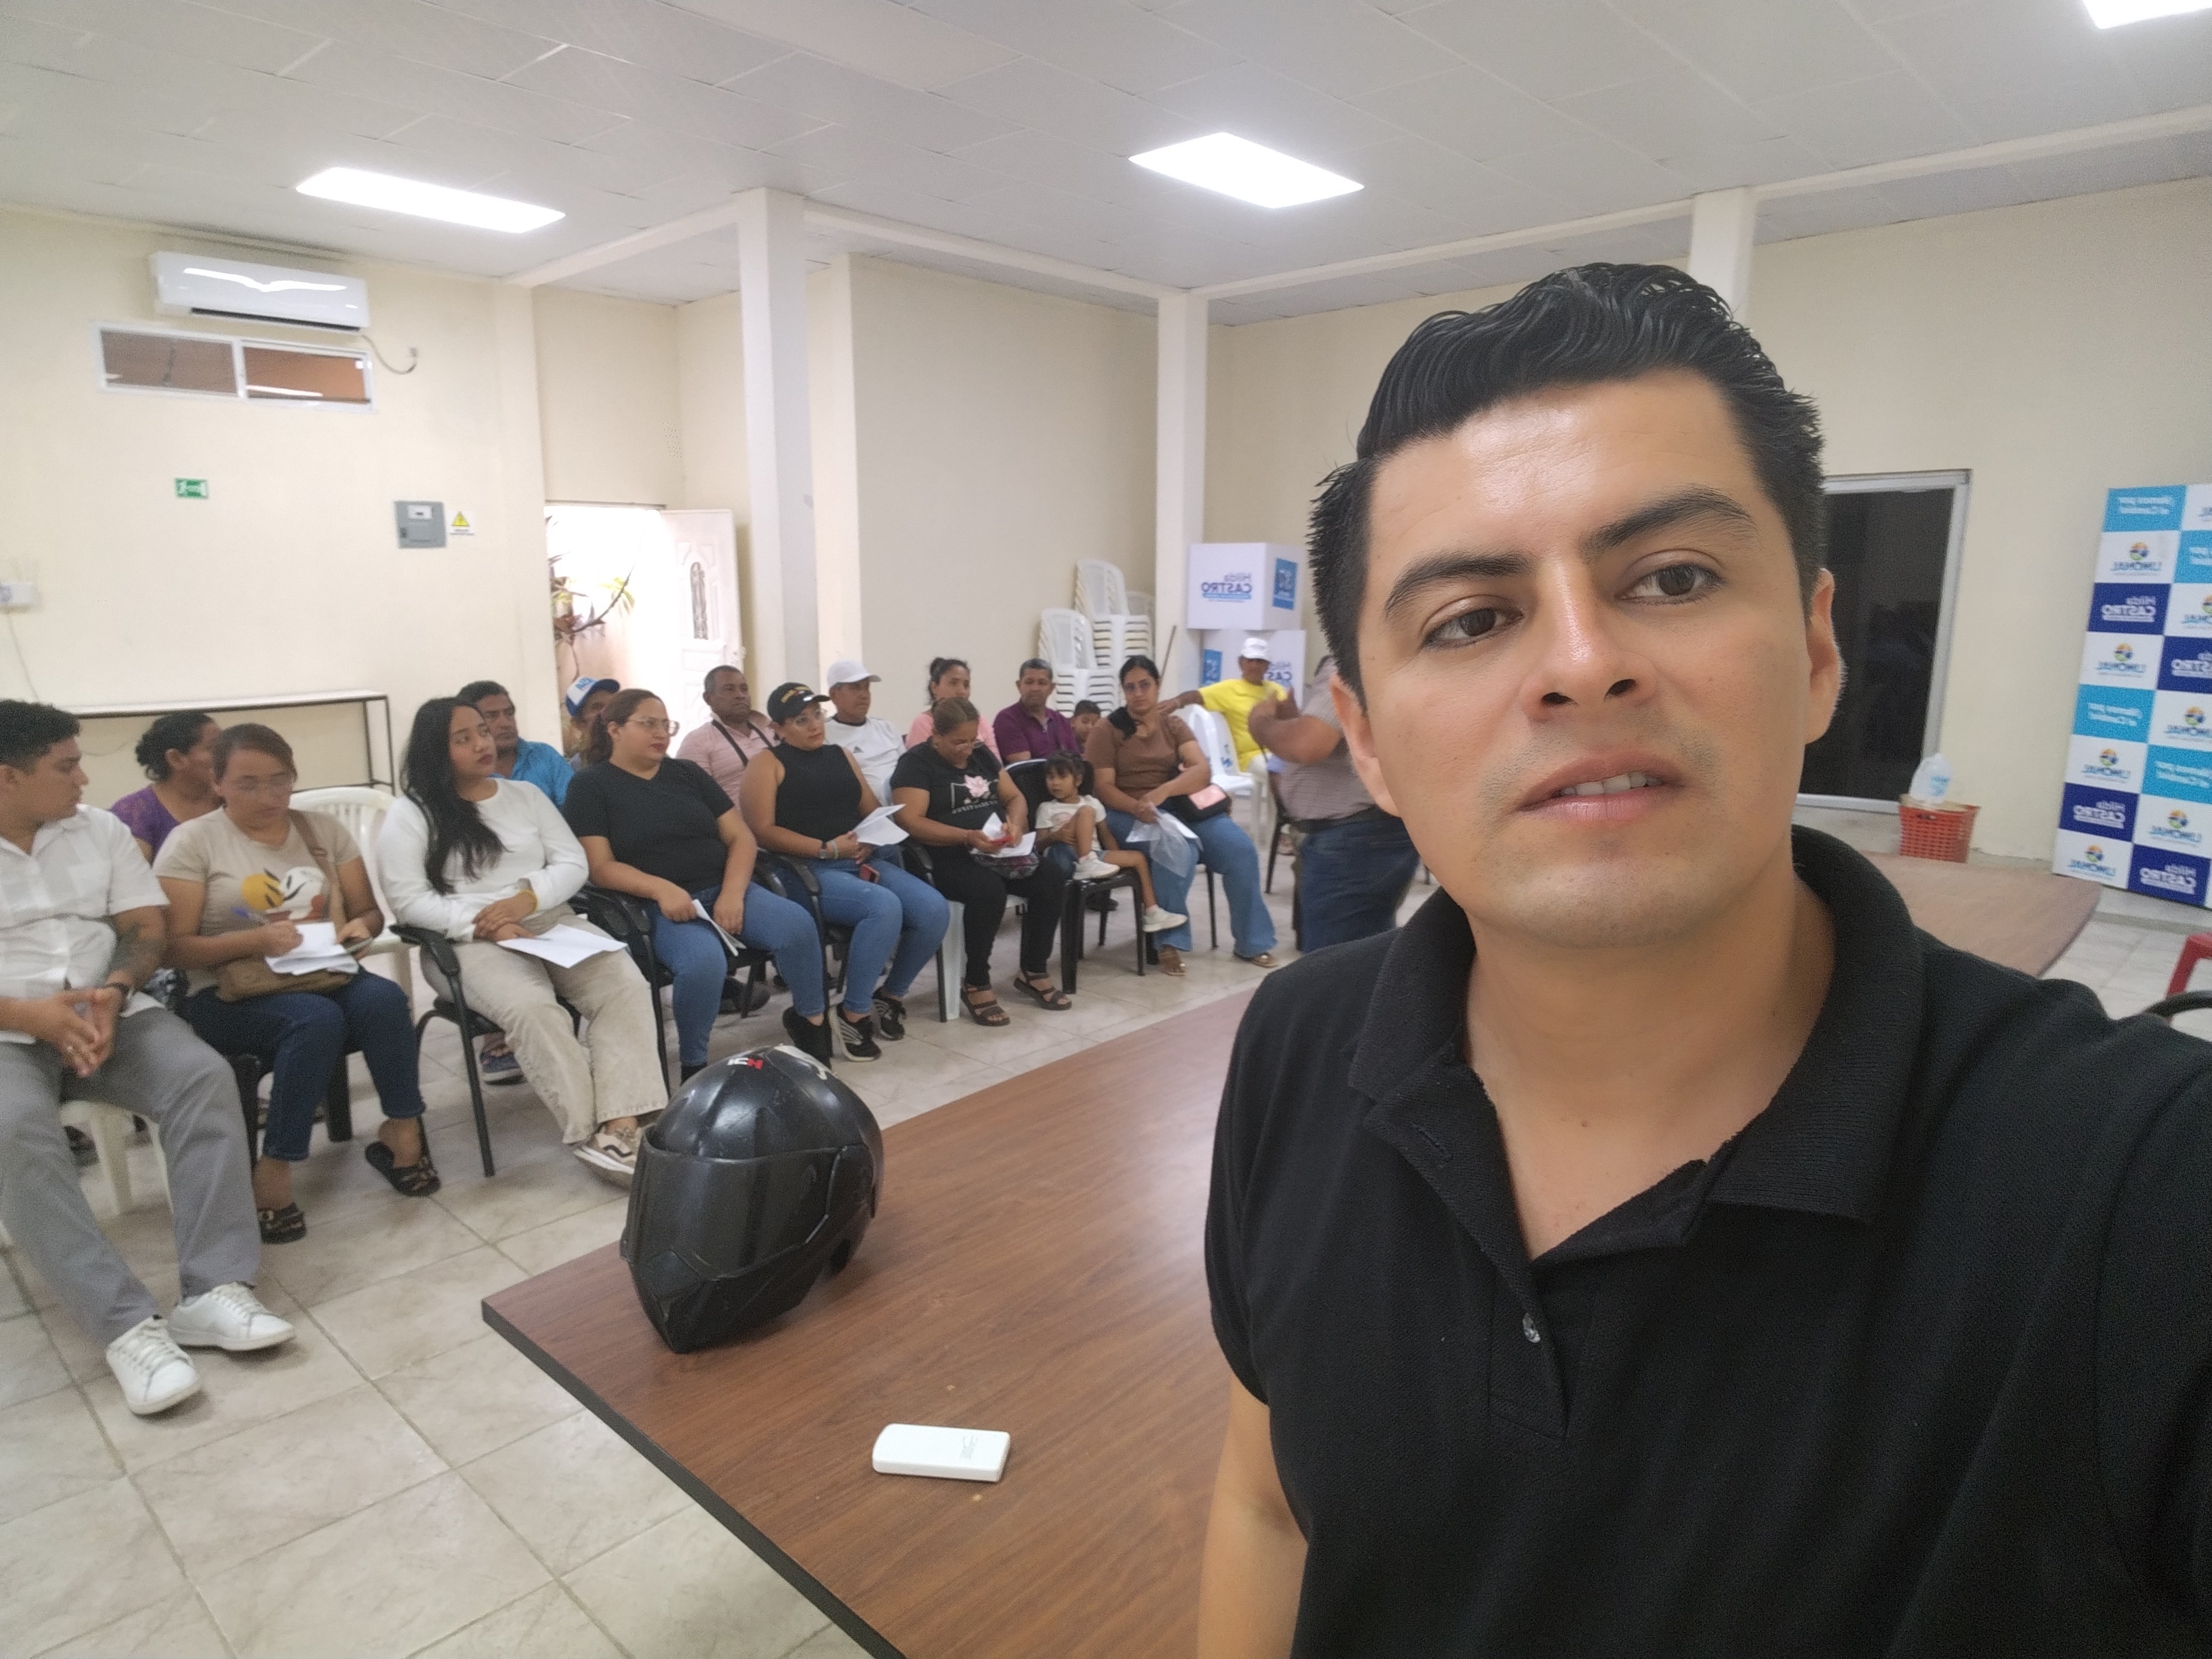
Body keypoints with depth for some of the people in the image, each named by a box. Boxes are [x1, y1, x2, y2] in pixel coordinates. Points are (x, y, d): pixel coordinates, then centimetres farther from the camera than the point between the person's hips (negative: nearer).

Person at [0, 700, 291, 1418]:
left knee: (204, 1077, -25)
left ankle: (215, 1291, -26)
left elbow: (147, 929, 5)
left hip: (108, 1012, 3)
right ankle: (128, 1327, -33)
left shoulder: (101, 829, 8)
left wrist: (114, 992, -15)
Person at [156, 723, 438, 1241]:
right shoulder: (191, 842, -1)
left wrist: (360, 927, -11)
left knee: (383, 998, -31)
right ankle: (272, 1175, -23)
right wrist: (253, 939, -23)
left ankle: (402, 1132, -15)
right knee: (318, 1021, -35)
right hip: (232, 995, -3)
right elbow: (174, 948, -6)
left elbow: (370, 912, 13)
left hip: (323, 978, 3)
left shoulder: (323, 829, 10)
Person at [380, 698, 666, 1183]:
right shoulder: (409, 815, 4)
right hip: (469, 941, -4)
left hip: (552, 921, 4)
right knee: (531, 1007, -35)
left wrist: (528, 898, -10)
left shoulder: (526, 794, 17)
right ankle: (591, 1133, -29)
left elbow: (573, 863, 10)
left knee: (625, 983, -26)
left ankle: (622, 1124, -35)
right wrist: (485, 925, -17)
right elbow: (408, 901, -5)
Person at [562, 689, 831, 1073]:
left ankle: (809, 1019, 1)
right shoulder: (590, 785, 4)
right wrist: (662, 889, -24)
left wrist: (733, 893, -10)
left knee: (797, 924, -24)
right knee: (703, 960, -36)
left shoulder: (688, 773, 15)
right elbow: (600, 866, -7)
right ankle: (693, 1065, -11)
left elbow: (741, 837, 9)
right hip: (656, 906, -4)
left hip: (724, 889, 4)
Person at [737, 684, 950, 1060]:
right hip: (808, 870, -6)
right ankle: (854, 1013, -16)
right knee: (884, 906, -34)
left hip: (862, 861, 6)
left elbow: (873, 811, 18)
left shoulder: (841, 755, 20)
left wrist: (870, 841, -6)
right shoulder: (768, 765, 2)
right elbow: (762, 831, -10)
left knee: (934, 909, -18)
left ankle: (891, 995, 6)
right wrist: (827, 849, -16)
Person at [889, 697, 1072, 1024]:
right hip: (949, 859, -6)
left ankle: (1034, 972, -4)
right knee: (988, 890, -37)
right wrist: (967, 837, -24)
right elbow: (910, 821, -15)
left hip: (998, 853, 6)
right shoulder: (916, 763, -4)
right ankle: (976, 983, -15)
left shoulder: (982, 754, 15)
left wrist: (1016, 823, -6)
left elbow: (1015, 797, 19)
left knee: (1053, 876, -19)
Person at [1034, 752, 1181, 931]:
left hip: (1096, 855, 5)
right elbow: (1039, 844, -1)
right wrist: (1055, 836, -22)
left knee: (1139, 858, -6)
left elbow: (1106, 836, 17)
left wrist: (1118, 860, 5)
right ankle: (1087, 864, -33)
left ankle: (1151, 913, -2)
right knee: (1086, 812, -23)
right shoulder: (1047, 809, 7)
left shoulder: (1092, 802, 17)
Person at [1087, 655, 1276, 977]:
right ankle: (1170, 942, -18)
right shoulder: (1106, 730, 1)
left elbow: (1202, 769, -5)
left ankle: (1252, 941, -5)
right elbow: (1103, 787, -8)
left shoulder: (1174, 726, 10)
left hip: (1182, 805, 4)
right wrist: (1138, 807, -27)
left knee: (1241, 849, -18)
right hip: (1130, 814, -4)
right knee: (1179, 851, -35)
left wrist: (1162, 792, -24)